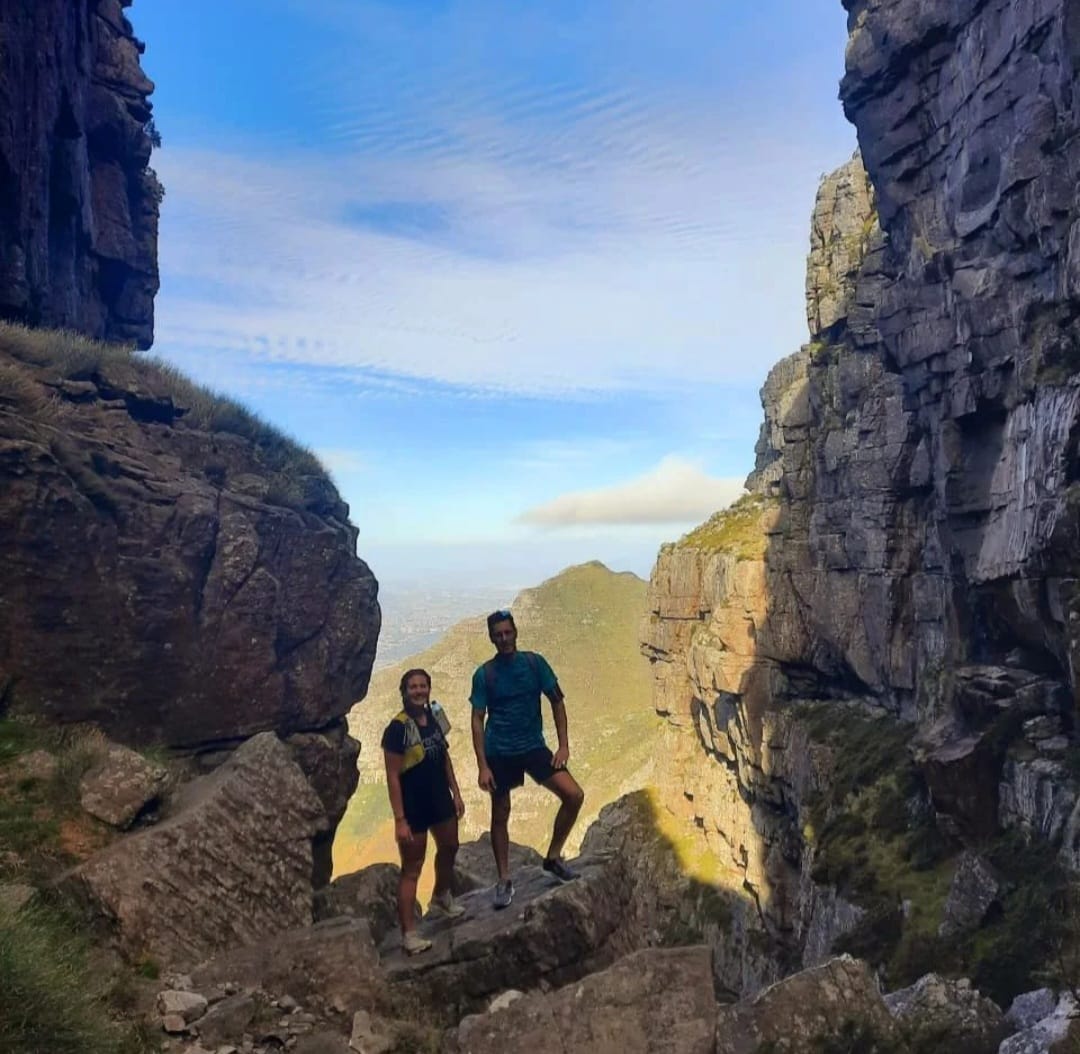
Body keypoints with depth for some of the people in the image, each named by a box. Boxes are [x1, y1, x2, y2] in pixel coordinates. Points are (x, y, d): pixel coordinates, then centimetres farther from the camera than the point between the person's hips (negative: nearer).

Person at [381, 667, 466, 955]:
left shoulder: (434, 716, -2)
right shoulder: (397, 728, -23)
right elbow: (392, 777, -21)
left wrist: (455, 793, 11)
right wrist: (399, 819, -22)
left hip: (440, 798, 8)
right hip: (413, 806, -8)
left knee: (449, 848, 26)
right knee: (412, 868, 1)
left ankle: (441, 899, 50)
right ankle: (408, 933, 11)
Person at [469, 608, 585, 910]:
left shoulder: (534, 662, -3)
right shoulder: (484, 674, -6)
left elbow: (557, 702, 3)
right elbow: (478, 720, -4)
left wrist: (563, 745, -4)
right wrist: (482, 766, -10)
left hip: (534, 747, 1)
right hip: (499, 753, -1)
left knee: (574, 795, -10)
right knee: (500, 816, 8)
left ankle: (553, 857, 10)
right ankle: (504, 880, 26)